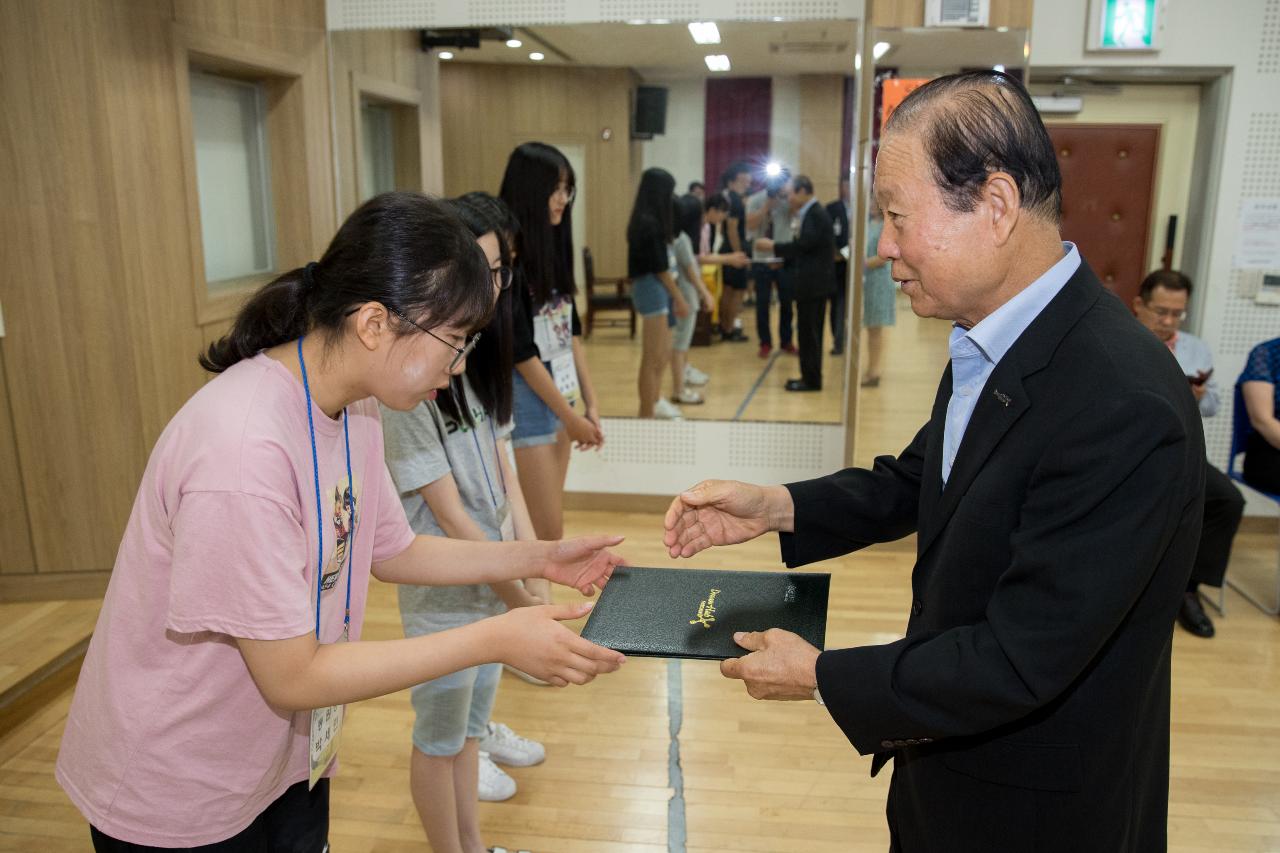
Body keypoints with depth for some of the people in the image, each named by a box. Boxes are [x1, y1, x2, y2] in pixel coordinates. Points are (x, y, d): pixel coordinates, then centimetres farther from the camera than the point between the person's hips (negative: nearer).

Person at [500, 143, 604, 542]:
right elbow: (522, 353, -16)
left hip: (561, 395, 8)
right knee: (547, 532, -2)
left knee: (549, 525, 14)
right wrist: (570, 416, -11)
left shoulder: (553, 250, 9)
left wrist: (589, 403, 8)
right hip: (527, 400, -8)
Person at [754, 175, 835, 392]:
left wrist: (773, 247, -15)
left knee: (808, 332, -4)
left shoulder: (816, 214, -16)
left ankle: (811, 380, 3)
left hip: (813, 283, -10)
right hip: (813, 282, 10)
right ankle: (810, 376, 22)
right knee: (809, 332, 14)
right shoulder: (810, 213, 14)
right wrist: (782, 260, 12)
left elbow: (803, 245, -22)